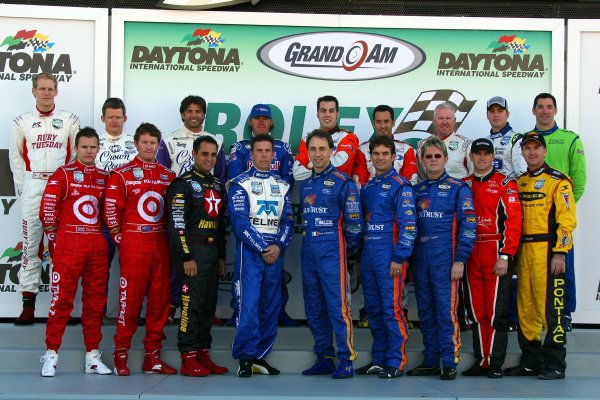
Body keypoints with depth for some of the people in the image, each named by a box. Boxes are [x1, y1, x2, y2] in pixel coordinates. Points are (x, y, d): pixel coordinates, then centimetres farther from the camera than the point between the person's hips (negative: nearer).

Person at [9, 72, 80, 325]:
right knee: (31, 242, 0)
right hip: (32, 187, 1)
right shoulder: (22, 122, 11)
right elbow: (15, 155, 13)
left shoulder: (70, 120, 8)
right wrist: (22, 186, 5)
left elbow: (78, 154, 8)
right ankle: (28, 301, 3)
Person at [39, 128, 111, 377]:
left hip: (97, 246, 5)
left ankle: (93, 356, 14)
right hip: (68, 246, -5)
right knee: (62, 300, -5)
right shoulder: (63, 174, -1)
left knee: (95, 301, 7)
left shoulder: (104, 177, 12)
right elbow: (48, 209, -4)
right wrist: (56, 241, -2)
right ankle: (51, 355, 2)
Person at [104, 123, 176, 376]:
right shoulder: (122, 175, 0)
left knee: (160, 300, 6)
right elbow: (111, 209, -3)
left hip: (161, 245, 5)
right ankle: (120, 355, 7)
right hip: (133, 245, -4)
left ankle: (152, 356, 14)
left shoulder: (169, 176, 12)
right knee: (130, 299, -3)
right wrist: (120, 239, -6)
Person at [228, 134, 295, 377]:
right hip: (249, 252, -5)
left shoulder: (282, 185, 14)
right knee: (248, 306, -10)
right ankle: (246, 358, -4)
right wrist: (262, 248, -14)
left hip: (275, 252, 5)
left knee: (271, 307, 6)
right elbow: (239, 222, -9)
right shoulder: (240, 184, -1)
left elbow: (288, 220, 8)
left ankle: (261, 357, 15)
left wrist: (278, 246, -8)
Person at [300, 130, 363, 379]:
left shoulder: (343, 183, -5)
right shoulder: (305, 184, 15)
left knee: (338, 306, -9)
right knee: (314, 309, 9)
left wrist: (349, 249, 2)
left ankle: (346, 360, -5)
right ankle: (324, 358, 18)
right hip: (308, 253, 7)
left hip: (331, 253, -7)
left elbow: (354, 222, -5)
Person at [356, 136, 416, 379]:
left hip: (389, 256, -7)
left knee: (392, 309, -7)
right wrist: (358, 257, 16)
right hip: (368, 255, 7)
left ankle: (396, 363, 0)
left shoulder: (400, 186, -5)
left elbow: (408, 225, -12)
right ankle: (378, 360, 19)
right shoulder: (367, 187, 17)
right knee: (373, 310, 11)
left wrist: (399, 258, -17)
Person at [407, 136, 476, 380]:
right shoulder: (416, 190, 14)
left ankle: (449, 363, 0)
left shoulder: (458, 189, -1)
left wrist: (460, 259, -13)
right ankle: (430, 361, 17)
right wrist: (408, 257, 10)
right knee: (425, 312, 9)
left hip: (445, 259, -5)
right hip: (420, 258, 5)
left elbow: (468, 225, -6)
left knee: (446, 311, -6)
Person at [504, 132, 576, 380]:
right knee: (525, 308, 9)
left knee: (551, 308, -7)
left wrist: (560, 252, -16)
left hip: (547, 250, -7)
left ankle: (555, 365, -2)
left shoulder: (558, 181, -2)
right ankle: (530, 361, 18)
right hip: (523, 251, 7)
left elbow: (566, 220, -9)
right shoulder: (519, 183, 17)